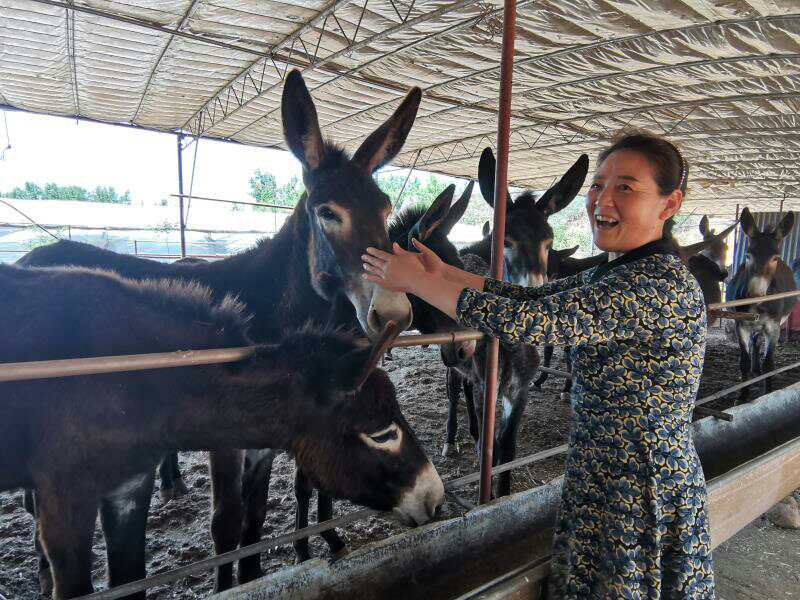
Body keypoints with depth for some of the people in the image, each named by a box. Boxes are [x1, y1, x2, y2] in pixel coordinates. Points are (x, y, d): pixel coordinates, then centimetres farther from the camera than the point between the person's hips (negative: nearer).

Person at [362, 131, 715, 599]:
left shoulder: (657, 284, -27)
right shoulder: (620, 273, 5)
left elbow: (520, 319, -31)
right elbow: (534, 296, 6)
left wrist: (415, 279, -21)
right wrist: (442, 273, 0)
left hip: (644, 502, -8)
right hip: (603, 486, 9)